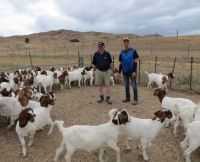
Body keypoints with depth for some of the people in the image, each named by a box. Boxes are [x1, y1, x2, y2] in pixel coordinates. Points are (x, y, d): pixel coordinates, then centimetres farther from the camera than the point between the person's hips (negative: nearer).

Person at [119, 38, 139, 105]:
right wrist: (119, 72, 8)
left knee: (134, 85, -3)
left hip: (132, 71, -4)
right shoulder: (121, 53, 8)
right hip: (125, 72, 4)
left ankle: (135, 99, 4)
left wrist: (134, 71, -15)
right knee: (126, 85, 11)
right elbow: (120, 63, 12)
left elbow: (135, 62, -7)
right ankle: (127, 98, 23)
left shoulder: (133, 51, -4)